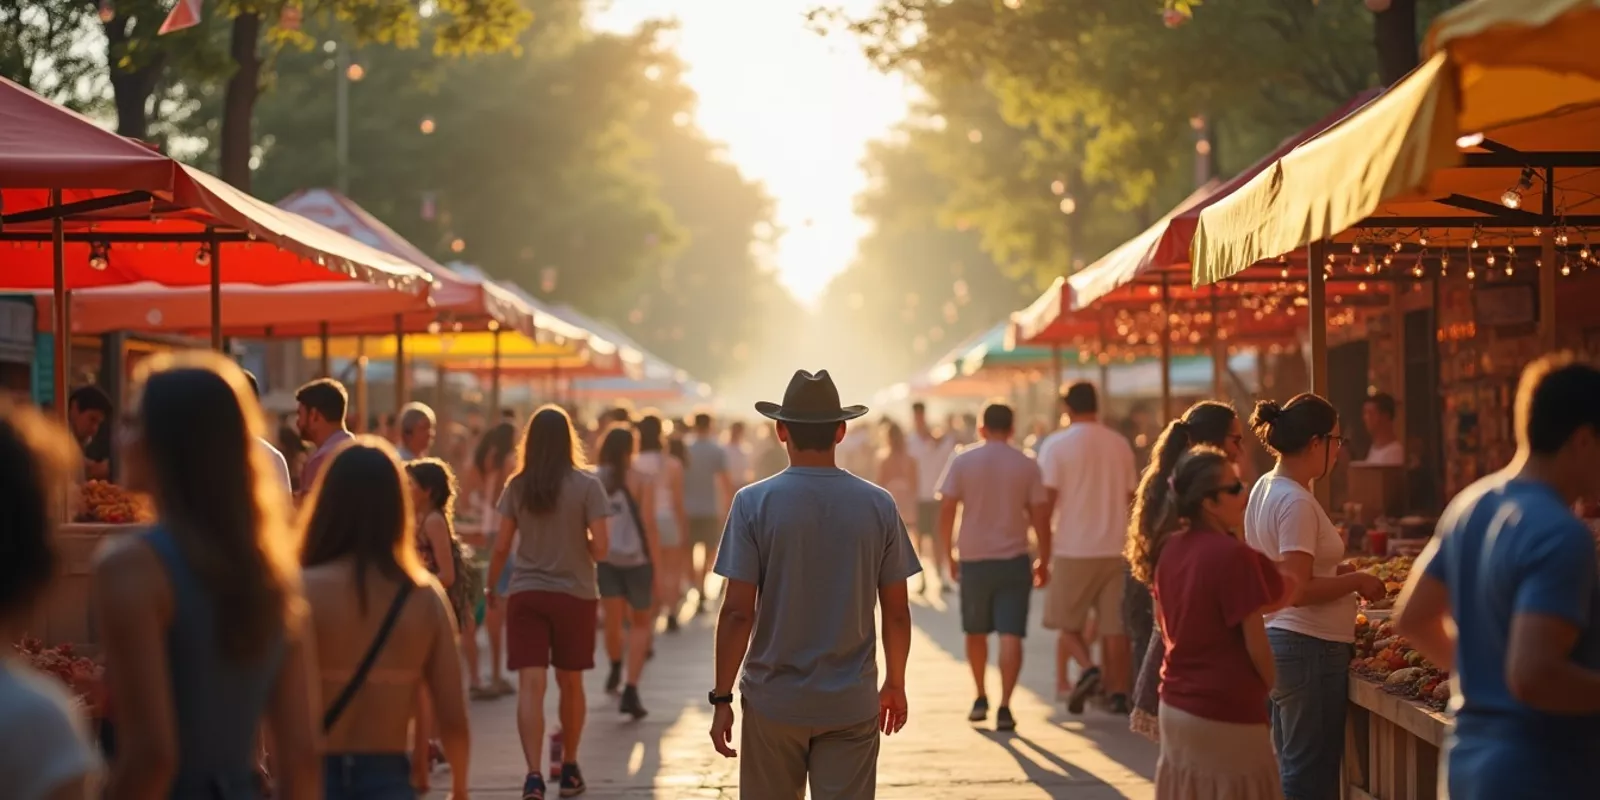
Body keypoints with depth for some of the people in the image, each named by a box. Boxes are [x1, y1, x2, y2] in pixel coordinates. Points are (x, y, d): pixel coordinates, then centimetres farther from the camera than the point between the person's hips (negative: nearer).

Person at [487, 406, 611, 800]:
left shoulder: (517, 486, -1)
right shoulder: (587, 485, -7)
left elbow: (501, 547, 1)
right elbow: (600, 548, -10)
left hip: (526, 594, 0)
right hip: (575, 593, 0)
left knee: (531, 685, -5)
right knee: (570, 682, 15)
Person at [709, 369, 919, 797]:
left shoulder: (753, 502, -8)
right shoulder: (878, 505, -2)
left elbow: (738, 612, -10)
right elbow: (897, 612, 2)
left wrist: (721, 697, -2)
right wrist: (895, 684, 16)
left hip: (773, 700, -1)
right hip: (852, 704, 1)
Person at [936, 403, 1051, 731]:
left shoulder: (962, 461, -1)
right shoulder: (1027, 465, -1)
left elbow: (946, 511, -4)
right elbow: (1040, 516, -1)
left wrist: (948, 556, 6)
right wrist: (1043, 562, 9)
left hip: (974, 560, 1)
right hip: (1014, 560, -1)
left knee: (976, 633, 19)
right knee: (1011, 635, -3)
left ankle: (981, 699, 28)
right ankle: (1004, 707, -12)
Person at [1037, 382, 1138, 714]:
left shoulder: (1056, 444, -6)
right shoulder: (1120, 444, 6)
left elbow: (1047, 498, -9)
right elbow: (1129, 496, 12)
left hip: (1074, 547, -3)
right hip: (1115, 546, 3)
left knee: (1067, 621, 9)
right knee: (1114, 624, 7)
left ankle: (1088, 668, -14)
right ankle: (1118, 691, 5)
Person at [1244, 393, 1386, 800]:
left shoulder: (1265, 488, 9)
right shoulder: (1296, 502, -20)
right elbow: (1297, 591, -24)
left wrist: (1336, 569, 14)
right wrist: (1356, 581, -12)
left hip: (1275, 640, 10)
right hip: (1309, 646, -10)